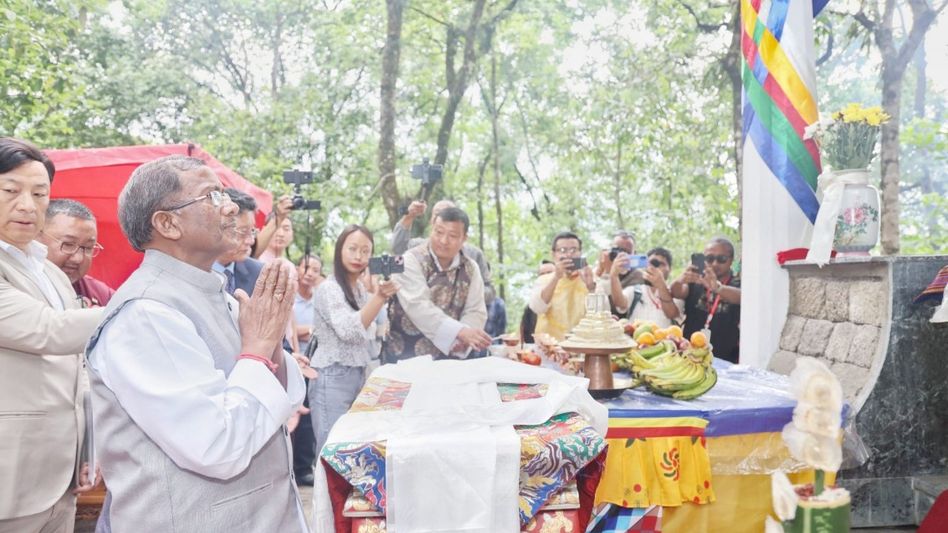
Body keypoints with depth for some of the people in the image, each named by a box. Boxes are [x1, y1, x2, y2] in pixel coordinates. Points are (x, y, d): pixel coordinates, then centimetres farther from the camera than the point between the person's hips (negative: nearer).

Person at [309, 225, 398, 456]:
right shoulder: (329, 288, -13)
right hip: (333, 378, -8)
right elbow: (348, 331, -28)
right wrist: (379, 297, -36)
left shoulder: (360, 288, 11)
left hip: (358, 374, 8)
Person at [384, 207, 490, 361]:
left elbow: (475, 311, 1)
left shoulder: (470, 268, 5)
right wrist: (461, 332, -33)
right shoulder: (411, 260, -10)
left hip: (447, 357, 3)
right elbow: (419, 307, -22)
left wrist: (463, 340, -20)